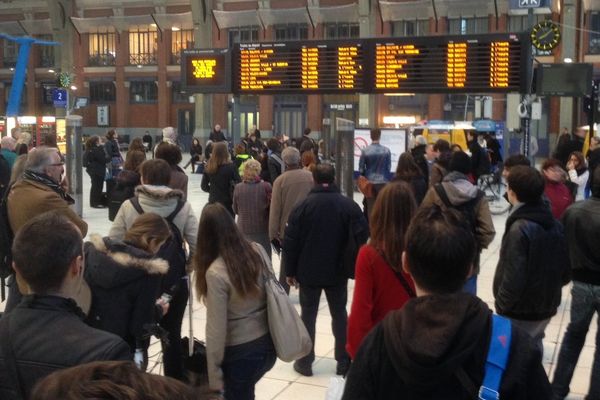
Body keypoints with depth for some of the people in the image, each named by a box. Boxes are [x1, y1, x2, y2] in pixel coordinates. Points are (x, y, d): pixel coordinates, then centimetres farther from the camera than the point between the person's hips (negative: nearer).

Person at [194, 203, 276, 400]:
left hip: (241, 352, -6)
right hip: (268, 344, 6)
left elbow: (216, 329, -19)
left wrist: (214, 378, -10)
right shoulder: (257, 251, -5)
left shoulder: (216, 273, -22)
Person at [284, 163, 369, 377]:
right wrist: (357, 269, 5)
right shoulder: (349, 205, -6)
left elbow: (291, 242, -7)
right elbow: (362, 238, -6)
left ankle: (305, 362, 17)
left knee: (308, 314, 11)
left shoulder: (303, 206, -9)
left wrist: (290, 271, 2)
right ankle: (343, 363, 18)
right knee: (340, 314, 14)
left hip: (309, 272, -1)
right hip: (338, 272, 1)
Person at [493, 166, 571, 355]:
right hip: (546, 305, 7)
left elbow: (513, 277, -25)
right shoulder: (555, 224, 0)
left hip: (521, 311, -7)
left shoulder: (519, 229, -23)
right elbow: (566, 270, 7)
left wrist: (501, 305, -11)